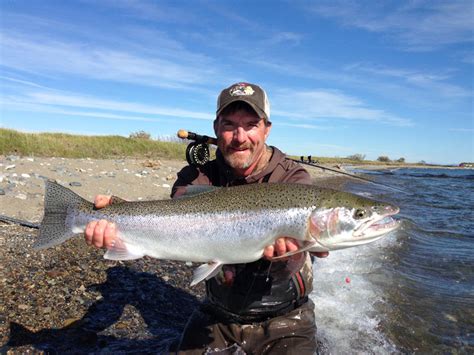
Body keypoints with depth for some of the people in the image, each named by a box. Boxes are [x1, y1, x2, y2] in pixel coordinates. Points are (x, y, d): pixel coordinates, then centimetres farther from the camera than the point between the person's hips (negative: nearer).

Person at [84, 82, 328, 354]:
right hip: (218, 317, 2)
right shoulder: (198, 178, -6)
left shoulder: (294, 179, -14)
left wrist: (284, 251, -49)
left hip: (284, 319, -1)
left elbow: (287, 268, -25)